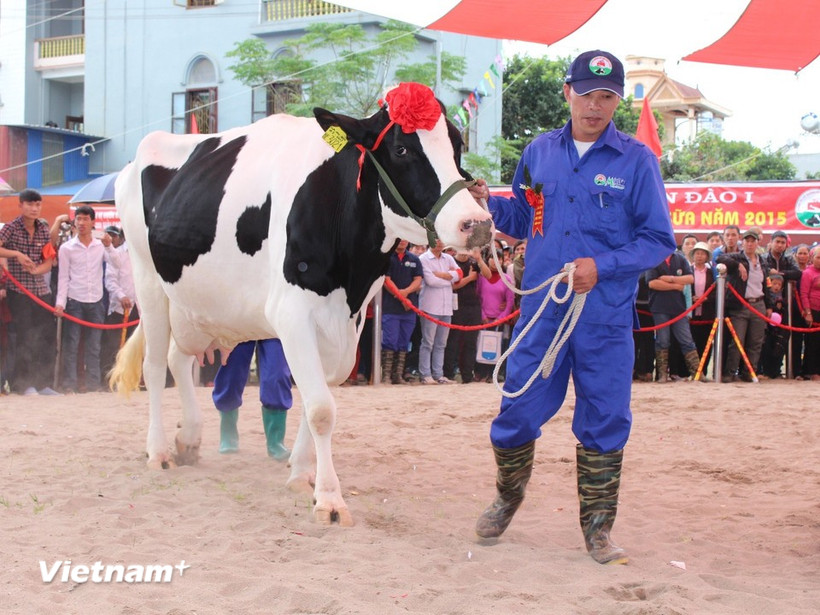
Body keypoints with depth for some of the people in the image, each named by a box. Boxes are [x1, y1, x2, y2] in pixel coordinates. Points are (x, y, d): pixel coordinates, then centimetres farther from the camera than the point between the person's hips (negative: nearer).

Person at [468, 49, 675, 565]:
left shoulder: (637, 160, -3)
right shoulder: (540, 152, 9)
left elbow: (659, 239, -3)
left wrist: (603, 266, -16)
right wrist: (489, 200, -2)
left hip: (607, 319, -2)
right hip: (540, 311, 3)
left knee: (604, 425, 4)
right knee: (517, 412, 6)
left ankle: (598, 528, 18)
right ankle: (508, 498, 32)